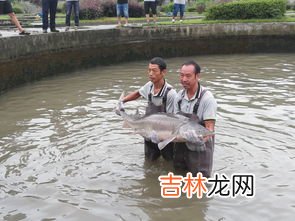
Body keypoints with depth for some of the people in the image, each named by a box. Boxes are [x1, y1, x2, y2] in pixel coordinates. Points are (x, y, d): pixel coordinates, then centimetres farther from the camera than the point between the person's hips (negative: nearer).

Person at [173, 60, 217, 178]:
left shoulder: (207, 98, -20)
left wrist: (201, 139, -42)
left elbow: (210, 127, -22)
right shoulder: (179, 96, -1)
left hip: (199, 149, -5)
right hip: (180, 145, 6)